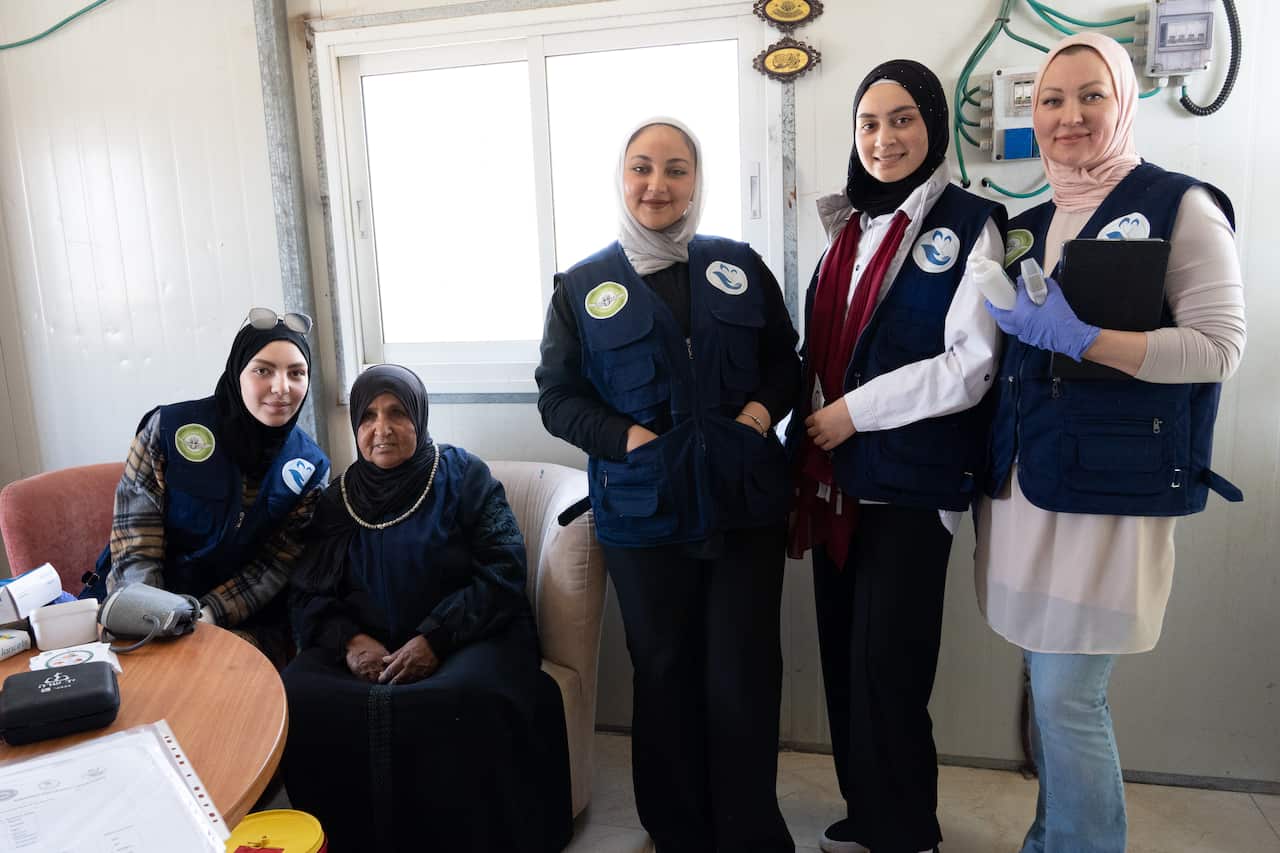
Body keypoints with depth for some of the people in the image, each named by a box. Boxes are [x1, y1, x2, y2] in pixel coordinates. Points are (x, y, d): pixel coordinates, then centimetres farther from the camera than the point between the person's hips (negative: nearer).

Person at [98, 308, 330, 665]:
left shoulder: (310, 469, -4)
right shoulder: (169, 429, -9)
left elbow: (273, 568, -5)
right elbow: (134, 536, -9)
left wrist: (208, 613, -21)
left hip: (243, 620, 1)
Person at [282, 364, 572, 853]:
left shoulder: (465, 476, 1)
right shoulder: (337, 499, 13)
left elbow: (503, 573, -8)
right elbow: (309, 592, 9)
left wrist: (434, 639, -19)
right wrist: (350, 639, -13)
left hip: (465, 640, -3)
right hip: (366, 647, 4)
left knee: (463, 703, -35)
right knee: (297, 698, -24)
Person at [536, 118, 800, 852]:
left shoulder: (741, 267, 7)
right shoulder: (582, 286, 2)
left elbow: (785, 359, 12)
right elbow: (558, 396, 1)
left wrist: (763, 409, -8)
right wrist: (624, 437, -15)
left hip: (746, 505, 1)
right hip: (644, 514, -1)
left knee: (745, 679, 8)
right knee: (665, 677, 14)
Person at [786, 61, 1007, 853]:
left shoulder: (968, 224, -6)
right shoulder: (850, 227, 13)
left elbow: (970, 366, -13)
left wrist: (856, 411, -14)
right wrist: (813, 427, 8)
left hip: (911, 484, -6)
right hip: (839, 479, 6)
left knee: (886, 670, 3)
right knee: (843, 661, 13)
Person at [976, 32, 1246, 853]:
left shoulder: (1180, 206, -4)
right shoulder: (1026, 228, 14)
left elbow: (1219, 347, -12)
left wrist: (1079, 336, -20)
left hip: (1111, 492, -6)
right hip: (1024, 486, 6)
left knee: (1067, 699, -2)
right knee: (1051, 691, 16)